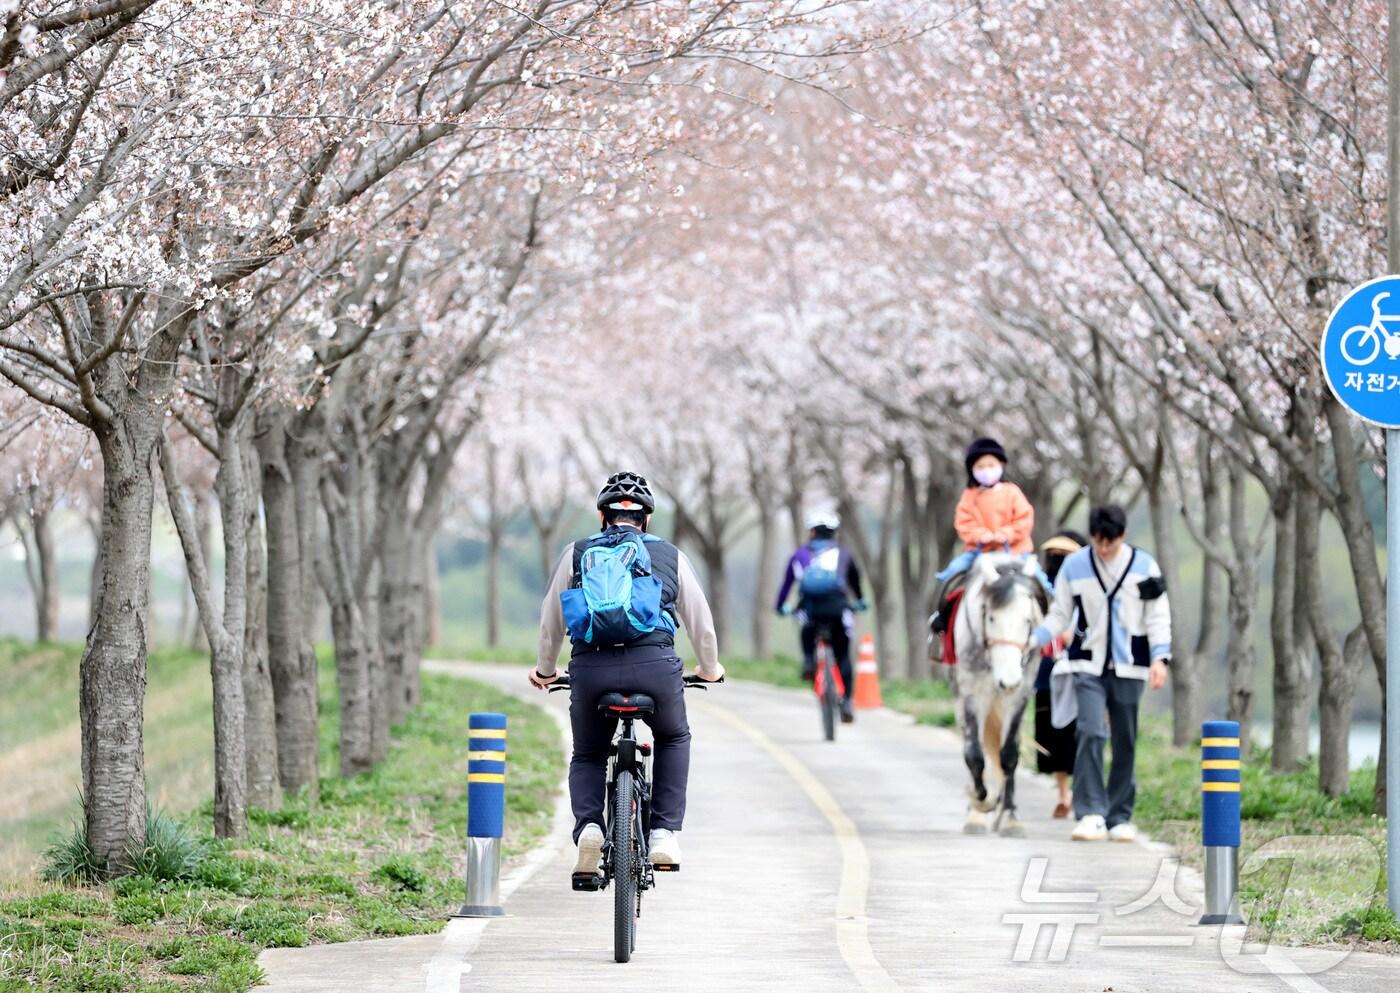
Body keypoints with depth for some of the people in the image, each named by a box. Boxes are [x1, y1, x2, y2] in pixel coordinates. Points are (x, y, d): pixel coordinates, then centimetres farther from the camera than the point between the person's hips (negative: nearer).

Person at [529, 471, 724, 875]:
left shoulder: (577, 553, 22)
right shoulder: (669, 555, 22)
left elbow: (550, 622, 26)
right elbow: (701, 621, 28)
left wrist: (545, 671, 45)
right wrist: (709, 669, 48)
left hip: (590, 668, 0)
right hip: (655, 665, 0)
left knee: (587, 756, 25)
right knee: (673, 739, 31)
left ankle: (588, 825, -4)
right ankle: (665, 832, 14)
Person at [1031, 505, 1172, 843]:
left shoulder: (1144, 566, -1)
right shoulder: (1074, 566, 0)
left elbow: (1158, 617, 1)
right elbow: (1059, 615, 6)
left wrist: (1160, 658, -12)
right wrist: (1031, 641, -9)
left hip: (1129, 667, 1)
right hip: (1089, 666, -1)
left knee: (1125, 742, 6)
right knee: (1090, 733, -17)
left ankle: (1120, 817, 16)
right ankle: (1090, 814, -17)